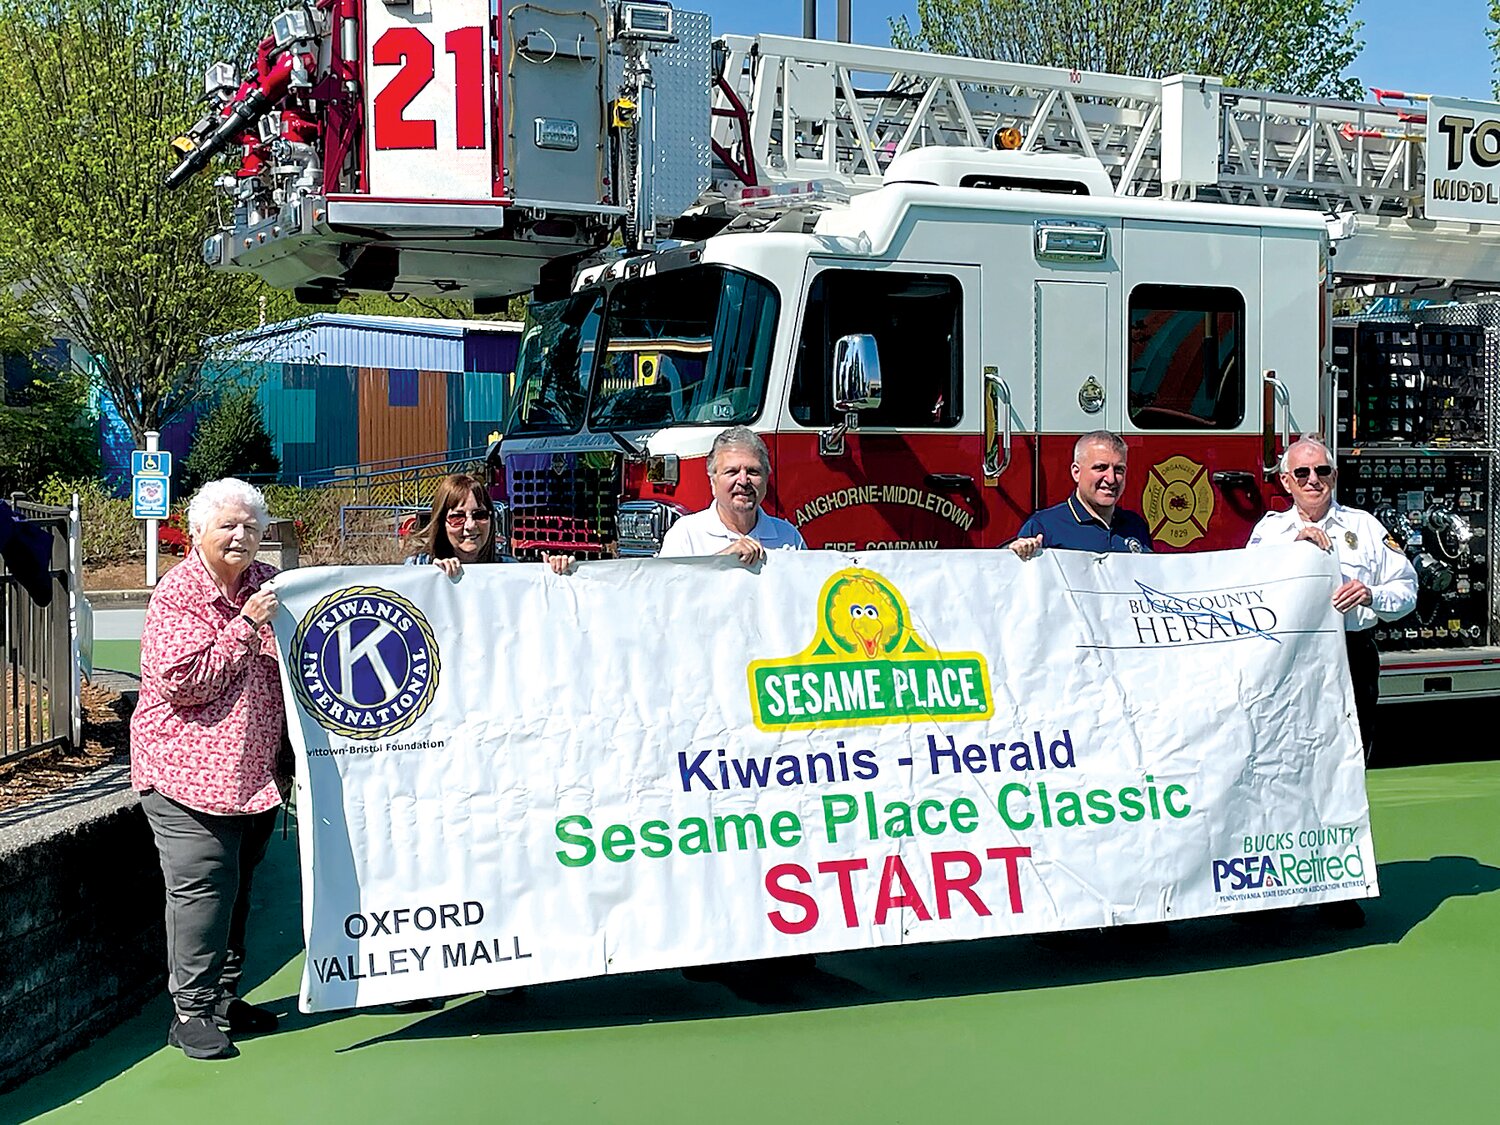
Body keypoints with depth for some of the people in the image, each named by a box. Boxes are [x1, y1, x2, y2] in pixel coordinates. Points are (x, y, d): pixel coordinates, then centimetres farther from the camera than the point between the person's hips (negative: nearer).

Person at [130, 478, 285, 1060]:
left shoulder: (267, 583, 11)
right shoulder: (176, 594, -8)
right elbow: (184, 681, -18)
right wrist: (245, 626, -20)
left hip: (253, 766, 7)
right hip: (188, 767, -6)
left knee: (237, 886, 13)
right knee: (203, 886, -8)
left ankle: (225, 998, 25)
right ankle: (191, 1012, 3)